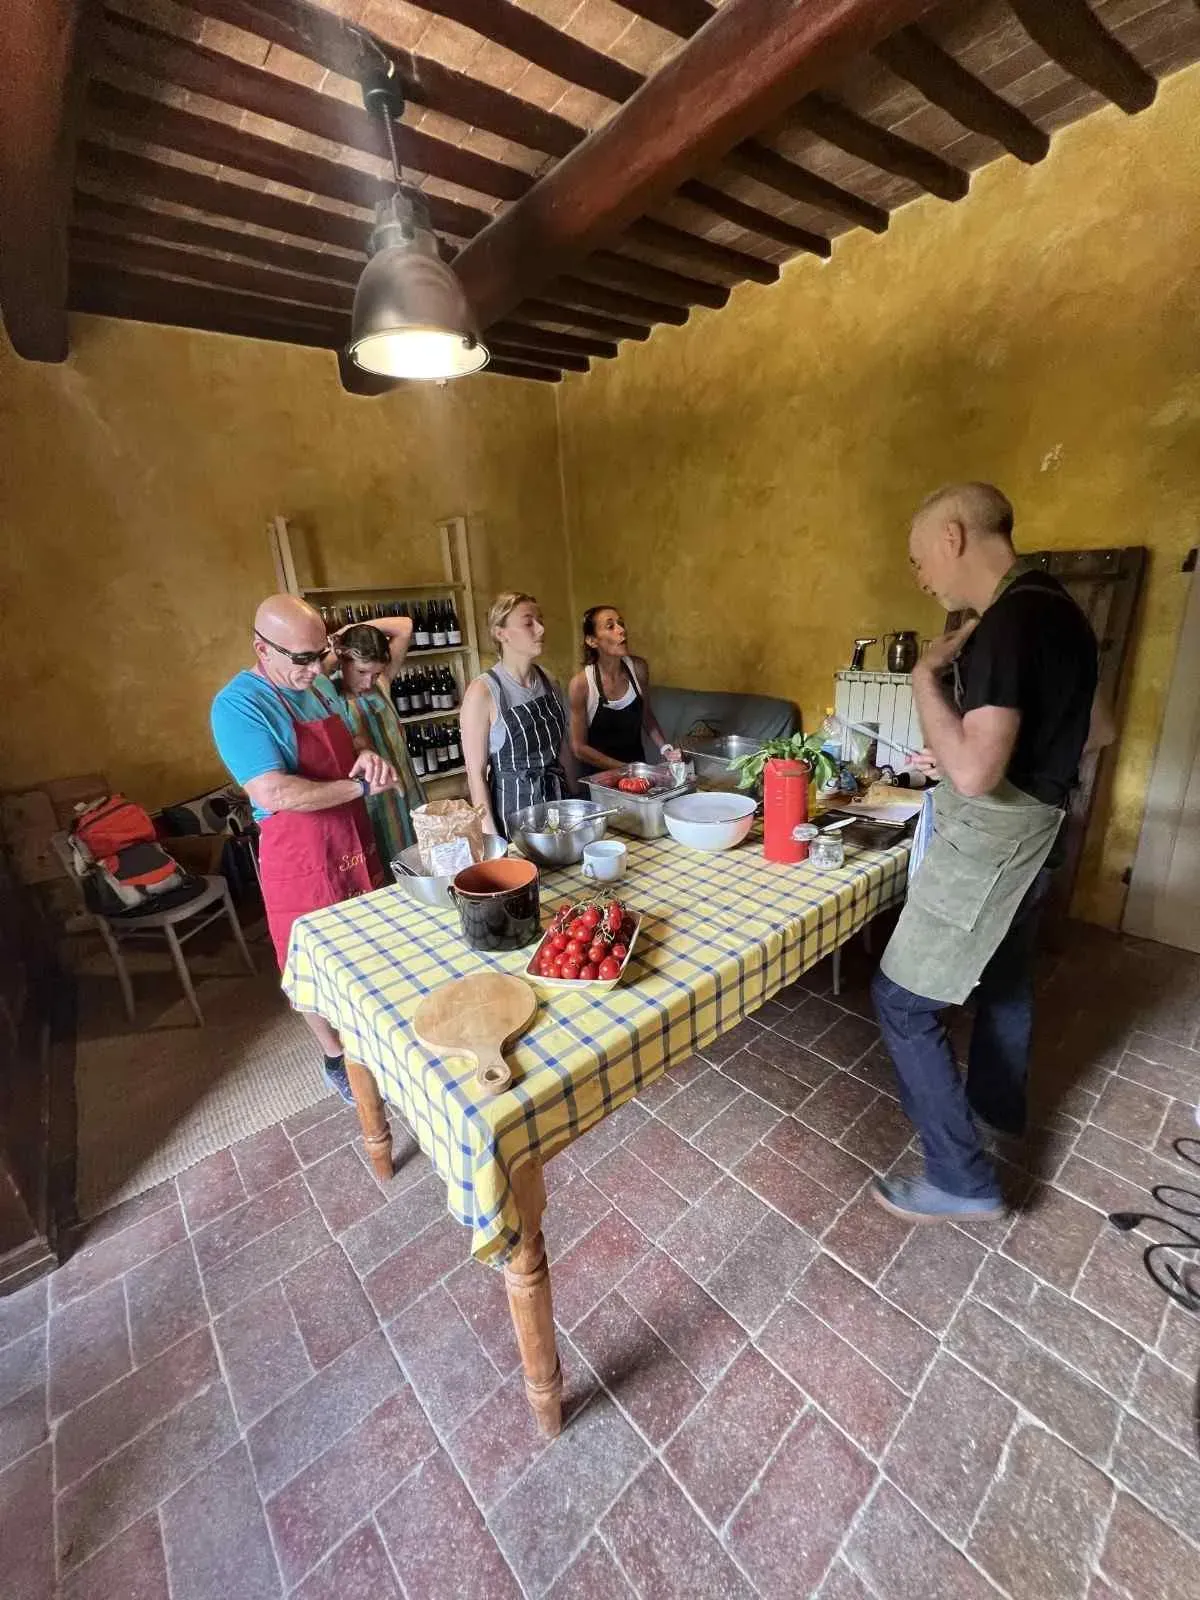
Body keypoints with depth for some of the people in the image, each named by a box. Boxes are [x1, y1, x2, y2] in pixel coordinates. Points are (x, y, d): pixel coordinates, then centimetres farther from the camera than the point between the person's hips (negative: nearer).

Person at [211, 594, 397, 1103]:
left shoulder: (320, 685, 4)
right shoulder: (238, 705, -19)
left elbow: (350, 741, 18)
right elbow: (277, 795, -30)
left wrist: (367, 755, -6)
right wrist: (361, 786, -21)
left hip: (356, 845, 7)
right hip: (301, 861, -7)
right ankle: (337, 1059, 34)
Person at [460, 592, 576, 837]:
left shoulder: (550, 684, 2)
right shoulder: (482, 691, -14)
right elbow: (475, 773, -13)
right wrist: (491, 837, -16)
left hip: (558, 800, 5)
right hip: (512, 809, -5)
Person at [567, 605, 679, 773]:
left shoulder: (638, 667, -6)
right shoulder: (581, 684, -18)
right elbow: (579, 748, -12)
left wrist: (665, 750, -4)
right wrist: (626, 768, -13)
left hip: (637, 767, 2)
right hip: (600, 775, -2)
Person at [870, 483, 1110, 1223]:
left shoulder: (1008, 622, -25)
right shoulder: (1054, 607, 6)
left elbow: (975, 774, -31)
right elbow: (1096, 731, 15)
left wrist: (927, 677, -19)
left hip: (989, 842, -10)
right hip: (1031, 830, 10)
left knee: (903, 1000, 1)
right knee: (1004, 974, 27)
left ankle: (963, 1179, 15)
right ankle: (999, 1102, 50)